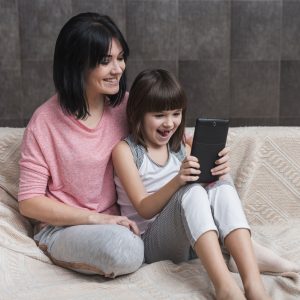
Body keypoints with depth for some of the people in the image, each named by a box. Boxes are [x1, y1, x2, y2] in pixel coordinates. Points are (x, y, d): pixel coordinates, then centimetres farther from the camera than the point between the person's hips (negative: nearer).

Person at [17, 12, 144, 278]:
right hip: (62, 227, -4)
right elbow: (29, 202, -10)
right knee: (124, 250, -33)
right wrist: (97, 219, -19)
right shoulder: (45, 122, -13)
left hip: (119, 220, 5)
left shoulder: (126, 105, -2)